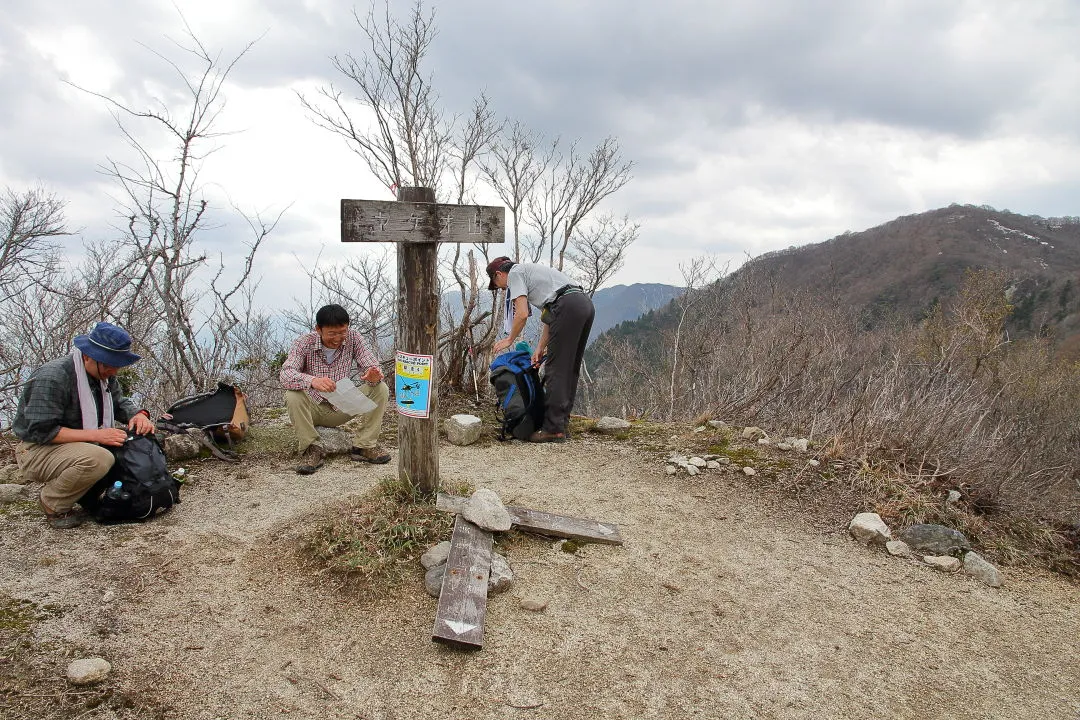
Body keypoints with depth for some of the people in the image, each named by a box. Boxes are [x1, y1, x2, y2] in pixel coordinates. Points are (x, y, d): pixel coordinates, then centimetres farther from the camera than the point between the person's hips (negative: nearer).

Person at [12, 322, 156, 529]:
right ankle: (52, 504, -9)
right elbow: (40, 431, -26)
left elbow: (120, 403, 13)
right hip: (36, 451, -8)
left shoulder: (105, 375, 1)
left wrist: (137, 415, -11)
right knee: (98, 459, -35)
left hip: (80, 446, 9)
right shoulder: (52, 378, -24)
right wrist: (95, 435, -32)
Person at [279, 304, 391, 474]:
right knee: (292, 396, -34)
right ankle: (312, 449, -17)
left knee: (381, 389, -17)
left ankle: (363, 446, -11)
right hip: (314, 408, -2)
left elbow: (371, 366, -13)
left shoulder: (352, 338, -9)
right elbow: (286, 375, -30)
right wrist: (312, 380, -52)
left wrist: (374, 375, -40)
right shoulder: (304, 342, -16)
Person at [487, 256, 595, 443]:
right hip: (586, 303, 10)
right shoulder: (531, 270, 34)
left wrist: (509, 340, 11)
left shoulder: (515, 273, 7)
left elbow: (522, 314, -5)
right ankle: (561, 420, 21)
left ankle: (554, 429, -5)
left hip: (568, 306, -10)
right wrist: (540, 348, 26)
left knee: (556, 369, -6)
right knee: (570, 368, 14)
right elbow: (549, 316, 29)